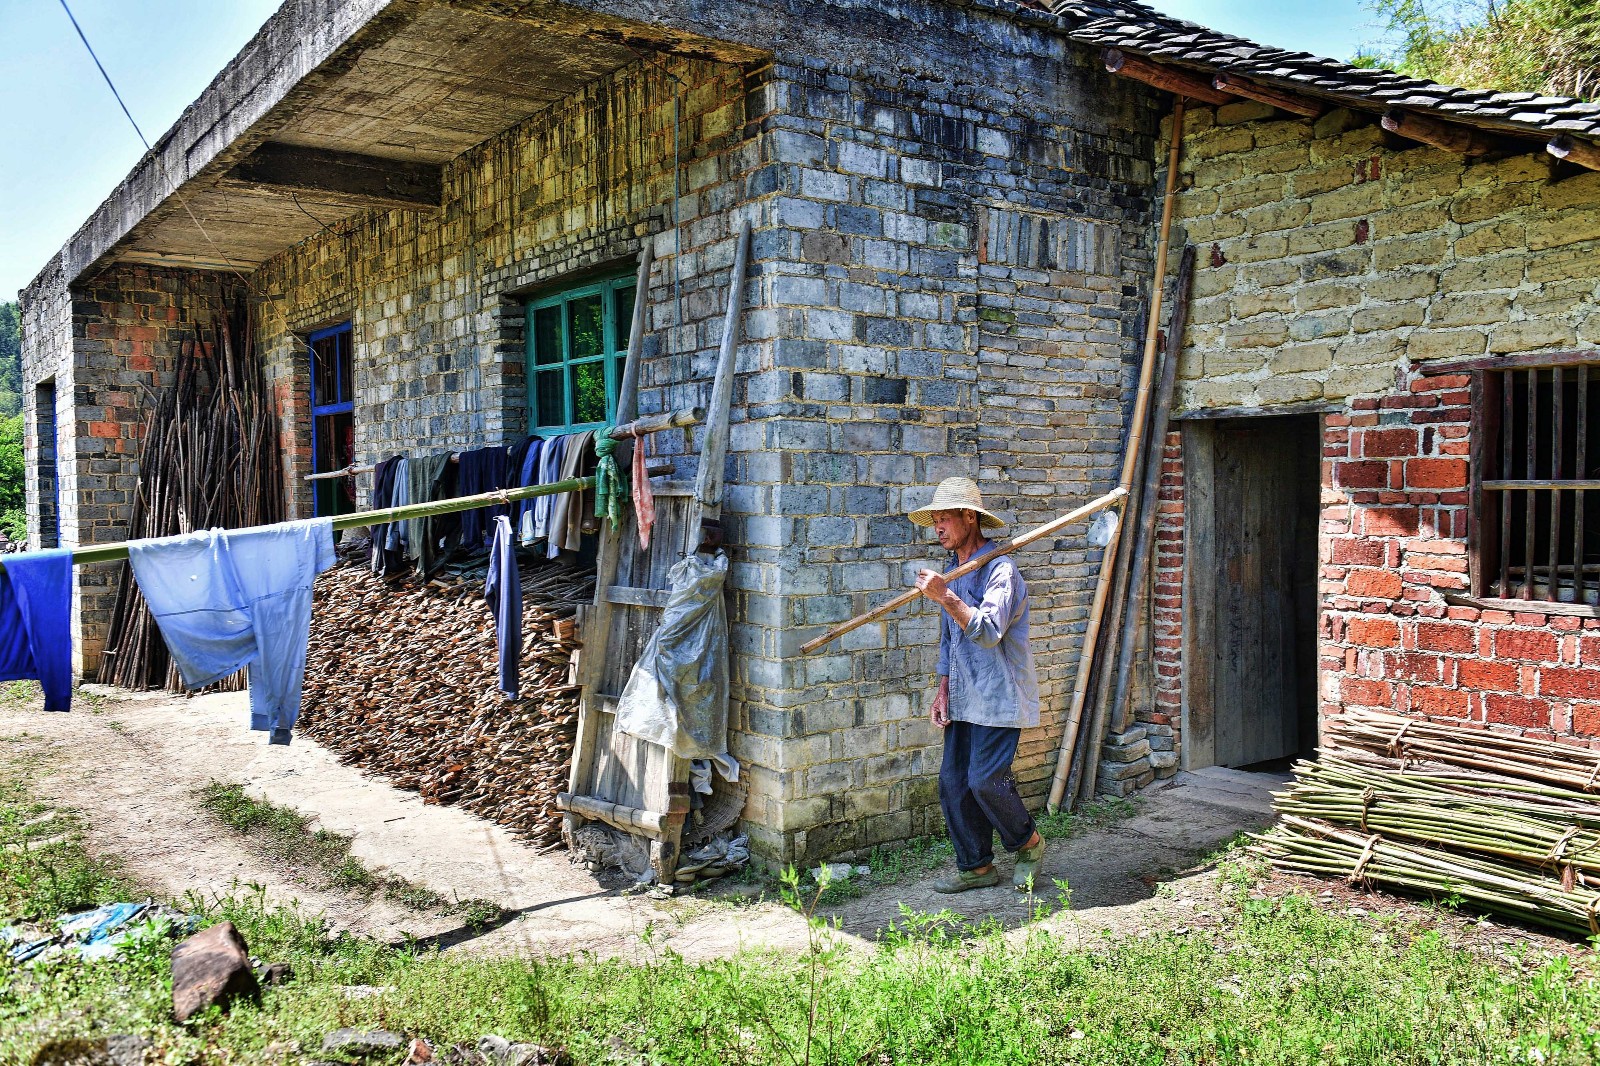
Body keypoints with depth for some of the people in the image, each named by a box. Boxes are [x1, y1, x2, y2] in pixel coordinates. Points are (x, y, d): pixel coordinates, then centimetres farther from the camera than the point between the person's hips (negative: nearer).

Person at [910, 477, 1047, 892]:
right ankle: (976, 866, 19)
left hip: (998, 696, -8)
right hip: (963, 698, 8)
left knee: (985, 779, -10)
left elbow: (988, 631, -28)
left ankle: (1029, 844, 17)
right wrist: (943, 690, 13)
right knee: (953, 782, 6)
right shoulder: (952, 570, 13)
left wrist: (945, 597, -32)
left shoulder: (1000, 569, -15)